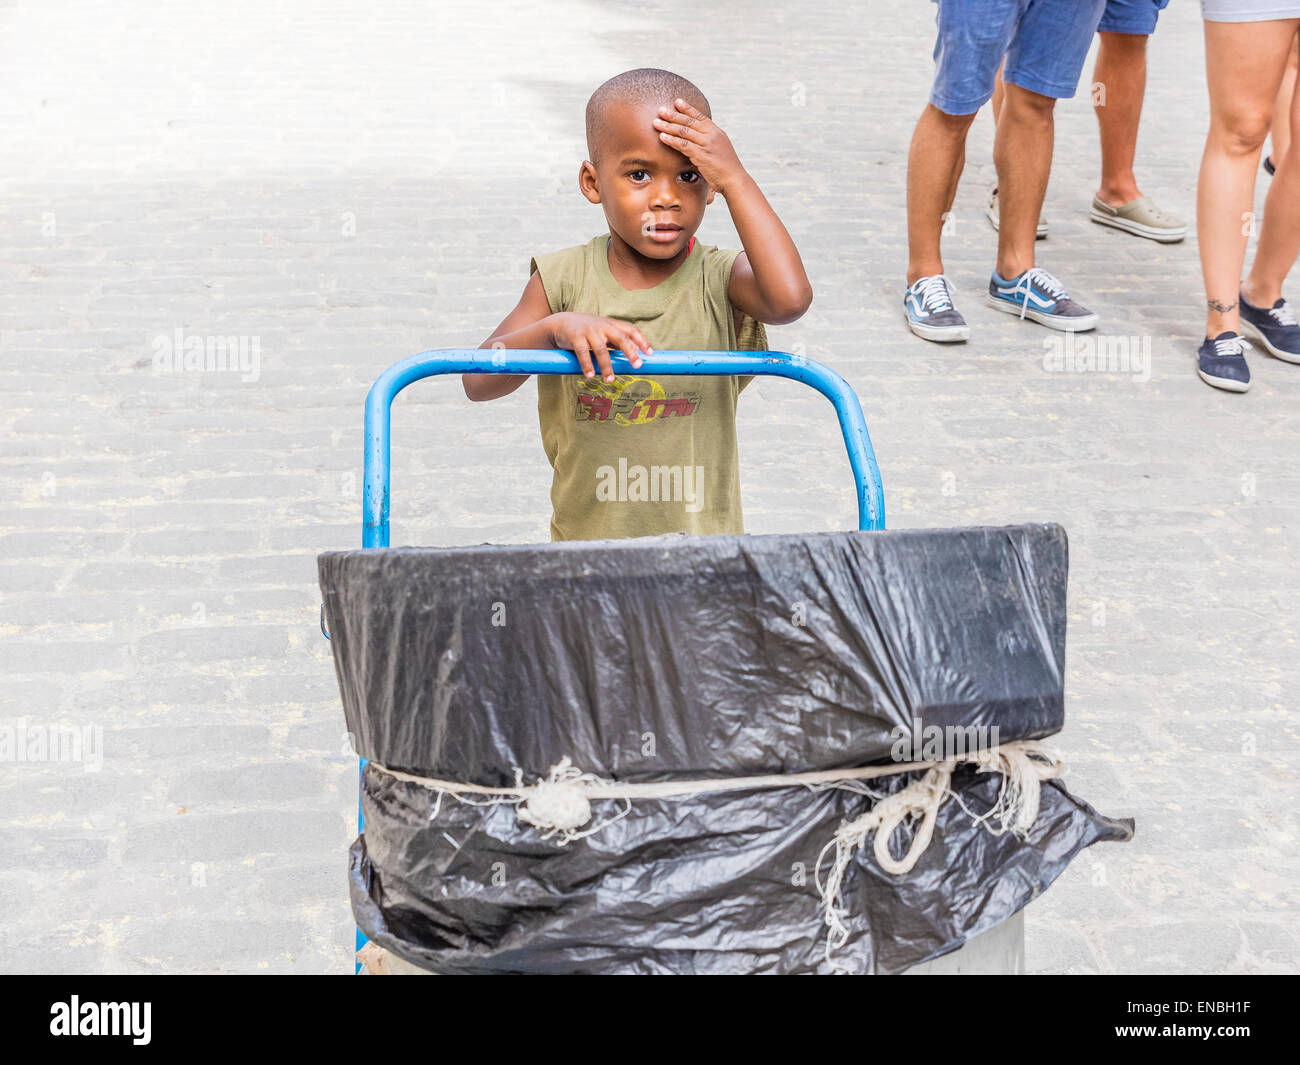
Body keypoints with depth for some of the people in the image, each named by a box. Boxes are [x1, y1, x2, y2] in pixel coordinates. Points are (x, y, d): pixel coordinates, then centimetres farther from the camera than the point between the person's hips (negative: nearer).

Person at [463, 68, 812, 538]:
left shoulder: (720, 280, -7)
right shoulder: (564, 280, -3)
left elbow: (789, 297, -30)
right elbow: (478, 381, -9)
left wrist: (734, 176, -23)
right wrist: (555, 328, -27)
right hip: (586, 533, 2)